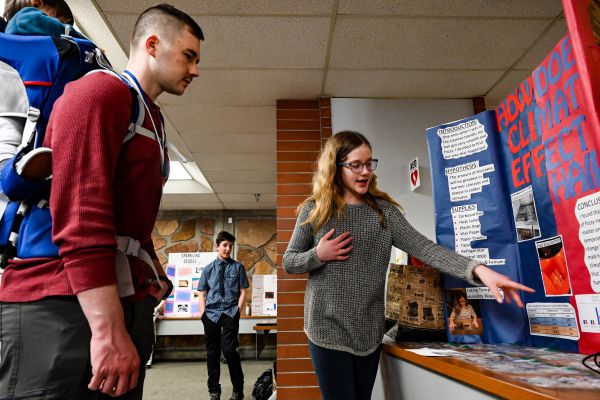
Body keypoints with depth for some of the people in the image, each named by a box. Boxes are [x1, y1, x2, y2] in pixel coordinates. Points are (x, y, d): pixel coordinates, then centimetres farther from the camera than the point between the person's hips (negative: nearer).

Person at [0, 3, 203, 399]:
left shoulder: (151, 119, 20)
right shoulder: (102, 90, -9)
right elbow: (80, 214, -21)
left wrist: (153, 278, 21)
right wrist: (108, 328, -23)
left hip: (124, 304, 9)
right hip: (64, 307, -9)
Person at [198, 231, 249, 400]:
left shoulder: (238, 267, 3)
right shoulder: (208, 269, 8)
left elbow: (243, 292, 3)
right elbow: (202, 294, 9)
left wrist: (237, 311, -7)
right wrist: (203, 314, -1)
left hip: (230, 313, -2)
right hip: (211, 314, 3)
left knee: (229, 350, -13)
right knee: (212, 353, 10)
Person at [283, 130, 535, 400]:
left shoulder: (383, 211, 0)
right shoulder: (313, 211, -4)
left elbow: (423, 248, -12)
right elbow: (288, 263, 2)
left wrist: (477, 269, -24)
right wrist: (318, 255, -17)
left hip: (369, 331, 3)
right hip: (327, 327, -2)